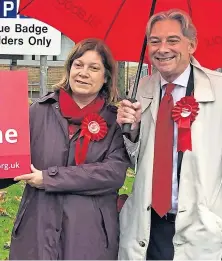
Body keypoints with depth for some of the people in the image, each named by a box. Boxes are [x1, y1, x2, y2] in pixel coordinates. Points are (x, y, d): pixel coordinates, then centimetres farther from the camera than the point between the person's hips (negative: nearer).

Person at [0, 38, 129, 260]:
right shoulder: (41, 110, 1)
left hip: (92, 233, 0)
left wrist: (49, 178, -15)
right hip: (37, 230, 1)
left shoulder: (115, 120, 0)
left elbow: (114, 172, -13)